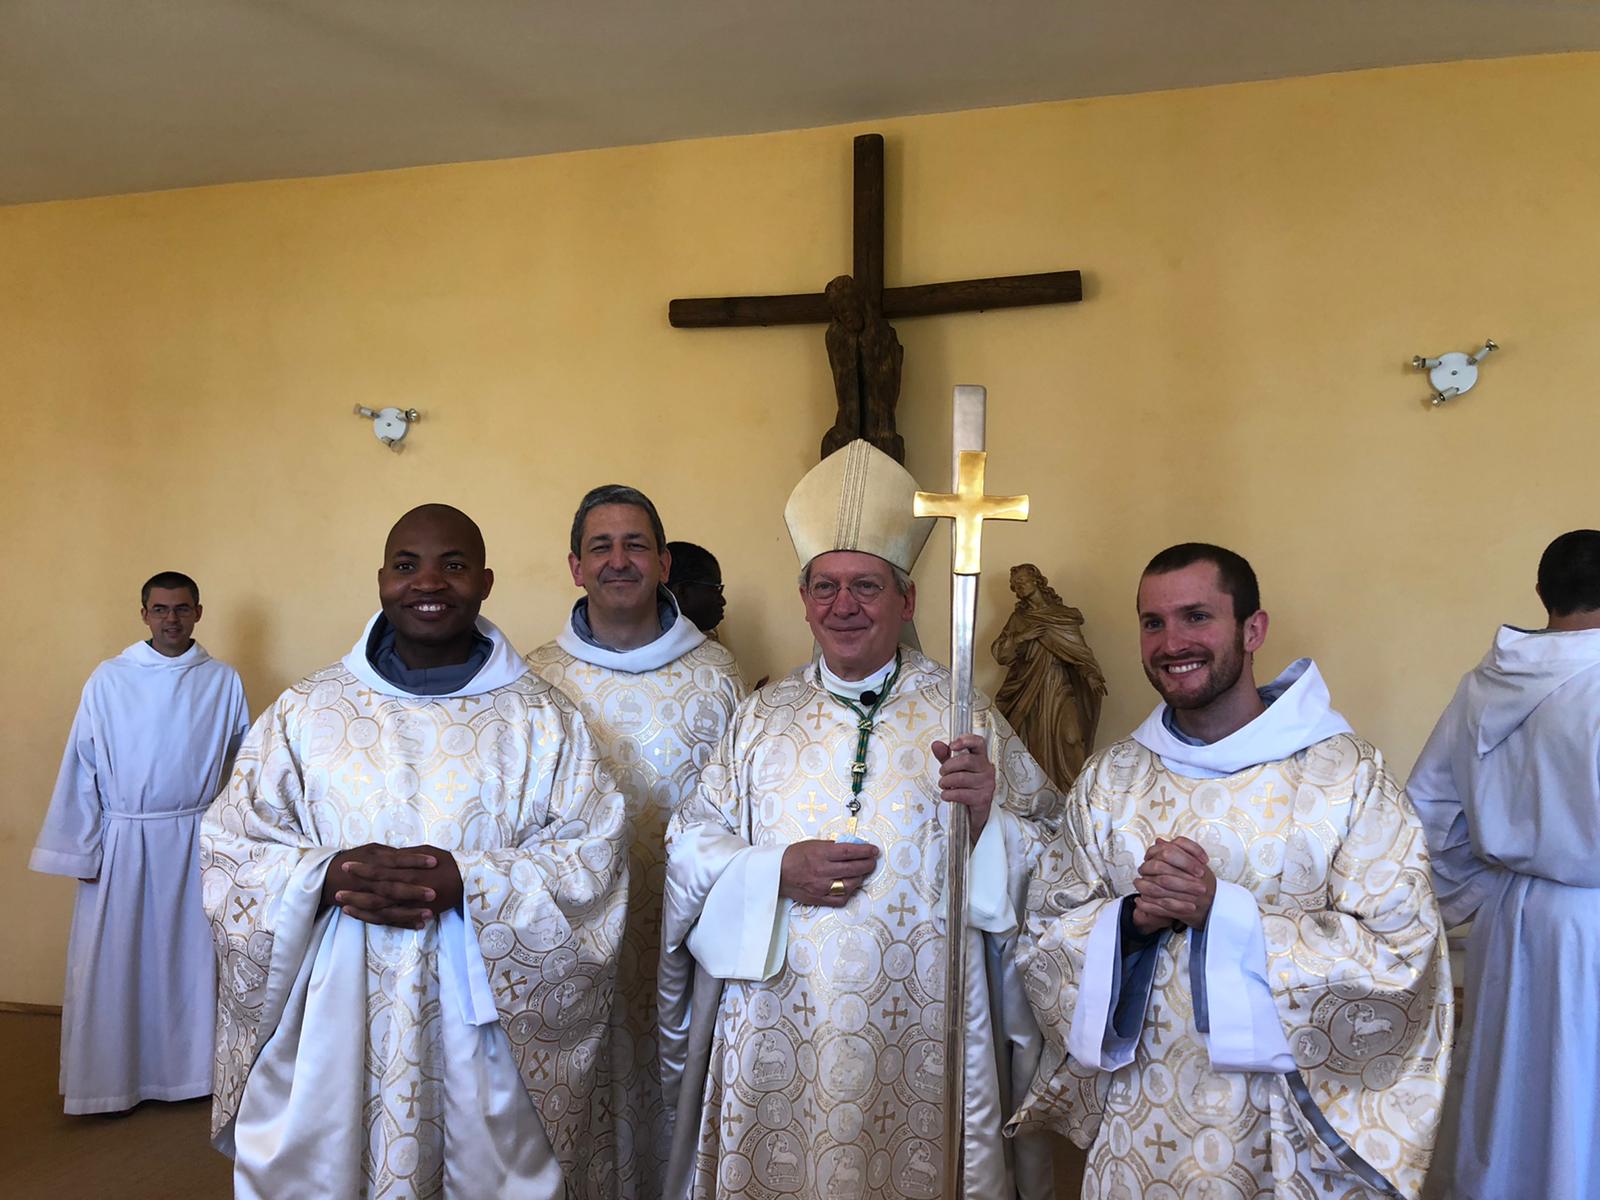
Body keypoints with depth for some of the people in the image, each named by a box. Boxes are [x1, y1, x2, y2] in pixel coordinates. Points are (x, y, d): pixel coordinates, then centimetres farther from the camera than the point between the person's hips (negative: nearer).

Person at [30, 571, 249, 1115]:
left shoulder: (224, 682, 0)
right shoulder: (109, 679, -3)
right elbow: (81, 768, 0)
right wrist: (81, 851, -2)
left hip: (196, 843, 1)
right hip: (122, 842, 0)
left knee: (190, 959, 10)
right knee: (112, 965, 6)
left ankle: (190, 1069, 24)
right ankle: (107, 1078, 20)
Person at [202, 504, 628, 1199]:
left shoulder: (540, 719, 1)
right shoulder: (305, 712, 6)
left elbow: (595, 854, -5)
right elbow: (229, 848, 3)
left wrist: (464, 882, -18)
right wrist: (329, 877, -16)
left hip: (485, 1021, -1)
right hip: (335, 1027, 1)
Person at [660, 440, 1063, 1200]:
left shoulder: (962, 714, 0)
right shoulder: (762, 718, 7)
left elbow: (1049, 866, -1)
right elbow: (688, 846, 4)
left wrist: (986, 817, -20)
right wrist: (777, 873, -12)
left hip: (921, 1039, -1)